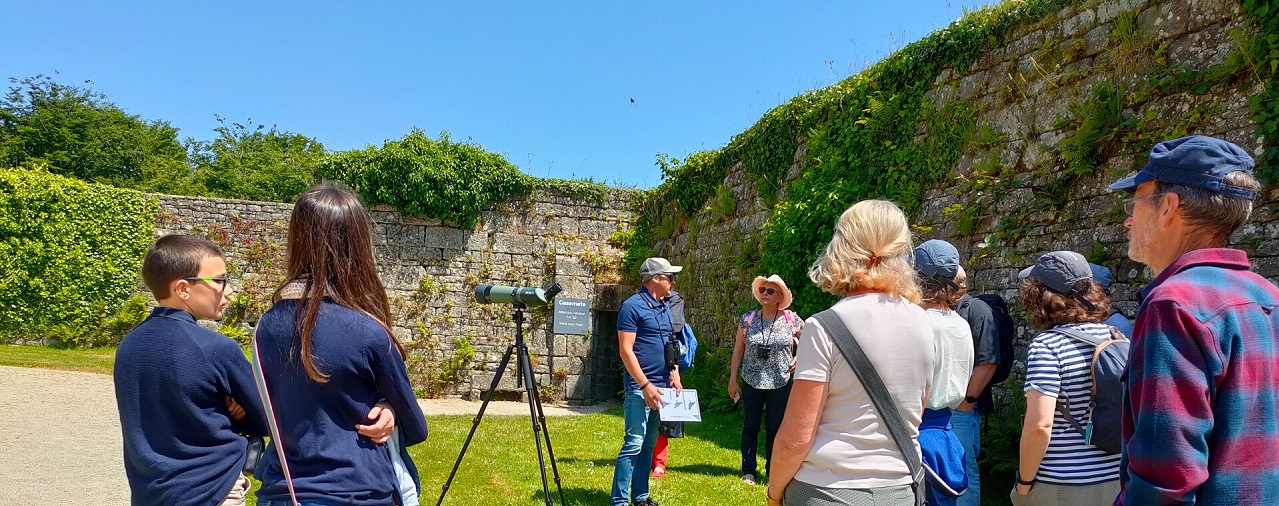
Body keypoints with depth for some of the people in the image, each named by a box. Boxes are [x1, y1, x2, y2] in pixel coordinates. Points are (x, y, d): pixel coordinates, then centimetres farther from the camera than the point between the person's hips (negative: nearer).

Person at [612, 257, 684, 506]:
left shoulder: (665, 308, 14)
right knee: (634, 443, -8)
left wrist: (675, 375, 7)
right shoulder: (633, 305, -11)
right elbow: (625, 350, -16)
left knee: (649, 444, 12)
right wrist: (645, 385, -18)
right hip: (640, 387, -8)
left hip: (661, 387, 8)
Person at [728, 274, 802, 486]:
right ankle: (748, 471, 21)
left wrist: (797, 359, -1)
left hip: (780, 384, -1)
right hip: (751, 383, 1)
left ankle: (773, 473, 22)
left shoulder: (790, 319, -5)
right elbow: (738, 350, 2)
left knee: (775, 429, 9)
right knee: (750, 427, 10)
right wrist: (732, 379, 1)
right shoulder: (748, 318, -3)